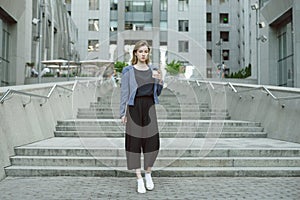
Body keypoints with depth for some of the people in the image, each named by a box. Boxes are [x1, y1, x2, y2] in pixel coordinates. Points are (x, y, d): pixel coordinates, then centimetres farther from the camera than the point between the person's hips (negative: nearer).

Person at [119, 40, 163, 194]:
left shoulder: (153, 70, 10)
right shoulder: (128, 71, 0)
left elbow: (157, 93, 13)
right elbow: (124, 93, -1)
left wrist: (160, 81, -5)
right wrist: (122, 113, -6)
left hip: (149, 107, 3)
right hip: (134, 107, -3)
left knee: (152, 141, 2)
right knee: (134, 141, 1)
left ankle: (148, 173, 25)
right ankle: (139, 178, 13)